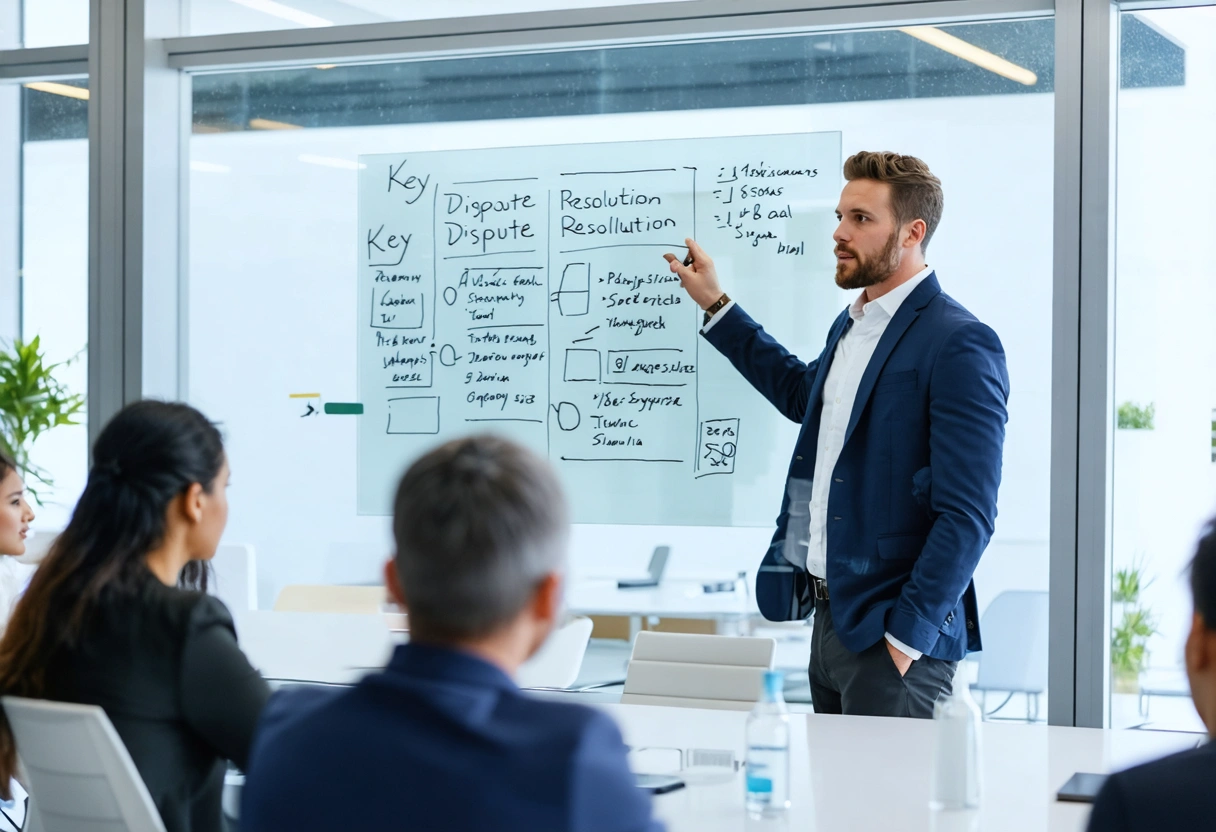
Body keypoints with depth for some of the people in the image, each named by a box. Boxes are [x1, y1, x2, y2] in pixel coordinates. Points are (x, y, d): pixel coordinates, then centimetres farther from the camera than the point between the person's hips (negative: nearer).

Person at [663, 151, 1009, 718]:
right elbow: (802, 392, 37)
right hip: (829, 619, 9)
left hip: (891, 635, -9)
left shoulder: (960, 346, -15)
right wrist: (714, 304, 35)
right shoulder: (850, 326, 14)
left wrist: (908, 635, -20)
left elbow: (967, 515, -19)